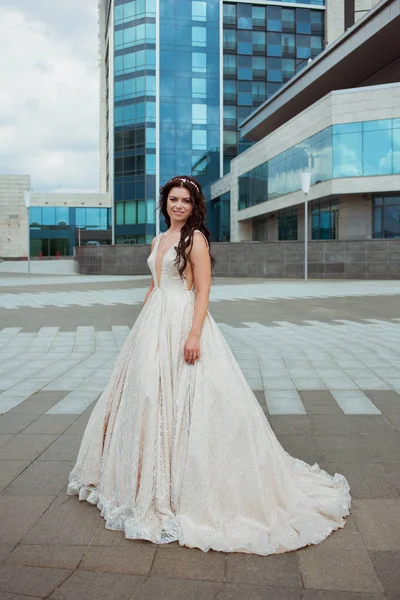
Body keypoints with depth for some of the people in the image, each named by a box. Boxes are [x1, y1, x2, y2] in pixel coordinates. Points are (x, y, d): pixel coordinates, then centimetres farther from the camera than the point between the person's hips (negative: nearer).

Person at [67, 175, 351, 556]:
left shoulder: (195, 238, -6)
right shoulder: (158, 241, 16)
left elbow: (203, 291, -13)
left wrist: (194, 334, -22)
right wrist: (141, 326, 18)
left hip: (184, 321, -8)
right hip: (154, 324, 8)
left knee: (185, 401, -5)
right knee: (149, 398, 12)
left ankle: (190, 491, 9)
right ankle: (151, 480, 30)